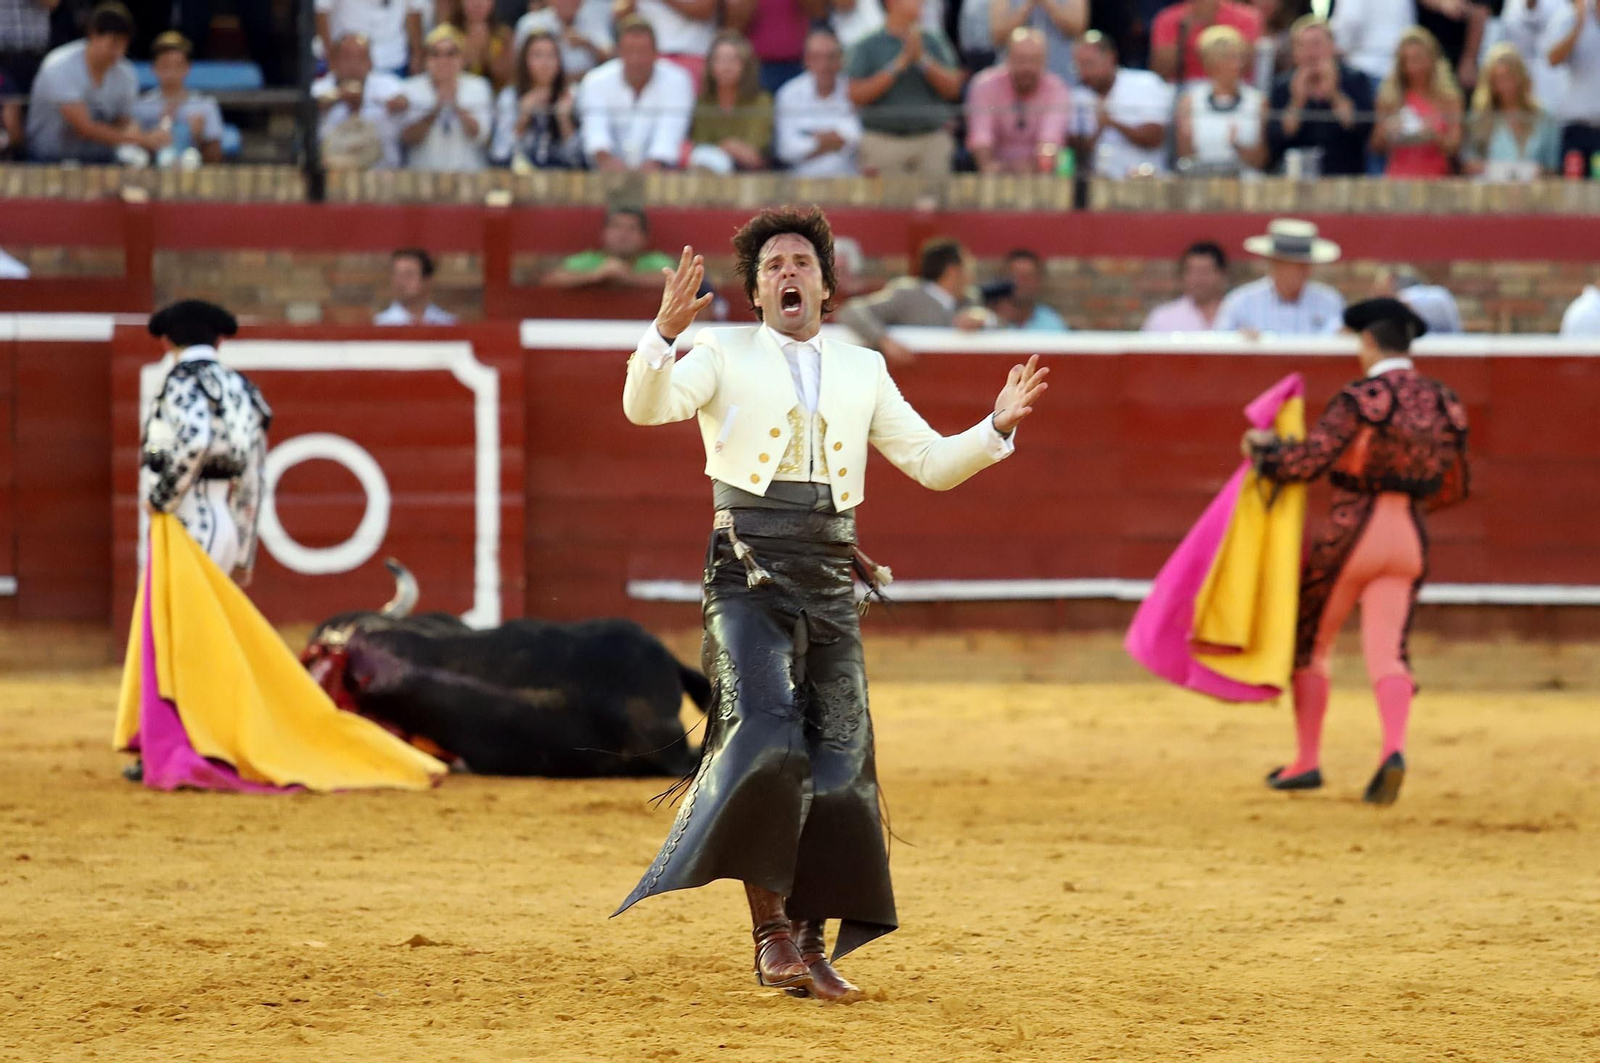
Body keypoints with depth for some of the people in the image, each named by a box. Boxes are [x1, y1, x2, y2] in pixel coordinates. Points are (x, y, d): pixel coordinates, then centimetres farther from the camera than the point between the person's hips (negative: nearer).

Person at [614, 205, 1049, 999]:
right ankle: (770, 927, -14)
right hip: (749, 577, -4)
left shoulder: (862, 371, 17)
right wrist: (664, 333, -28)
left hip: (831, 584, 4)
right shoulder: (724, 358, 6)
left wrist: (996, 428, 1)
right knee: (765, 737, -21)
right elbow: (646, 406, -11)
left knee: (838, 765, 0)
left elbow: (932, 464, 18)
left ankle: (810, 946, 9)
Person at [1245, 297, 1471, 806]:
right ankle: (1394, 750, -27)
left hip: (1352, 535, -5)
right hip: (1410, 537, 5)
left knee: (1309, 643, 12)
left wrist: (1261, 446, 2)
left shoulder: (1360, 401, -12)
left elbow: (1304, 460, -17)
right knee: (1388, 650, -1)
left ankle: (1306, 761, 16)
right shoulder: (1443, 404, 7)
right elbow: (1452, 488, 15)